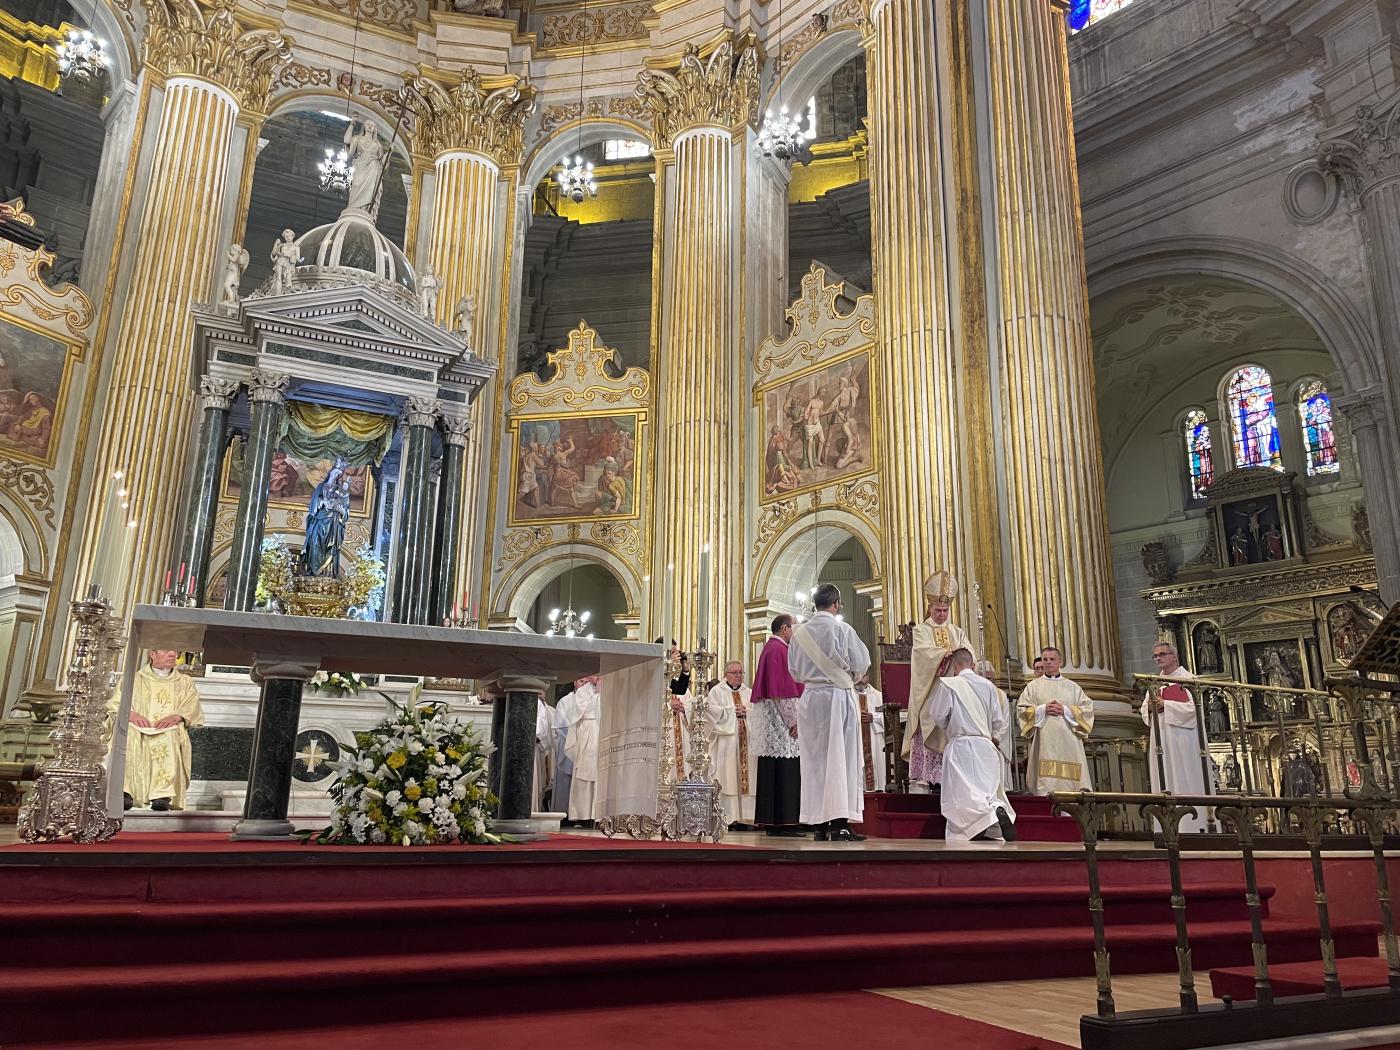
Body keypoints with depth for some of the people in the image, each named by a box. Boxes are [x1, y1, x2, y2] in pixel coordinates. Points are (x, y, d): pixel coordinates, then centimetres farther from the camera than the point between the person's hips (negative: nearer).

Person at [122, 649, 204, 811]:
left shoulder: (185, 683, 25)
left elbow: (193, 708, 9)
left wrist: (176, 716, -14)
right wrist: (131, 714, -13)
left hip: (171, 732, 0)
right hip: (139, 729, 1)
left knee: (166, 739, -36)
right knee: (128, 735, -34)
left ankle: (163, 794, -46)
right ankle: (125, 792, -42)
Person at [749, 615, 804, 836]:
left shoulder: (770, 648, 20)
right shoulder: (779, 650, -12)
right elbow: (782, 689, -19)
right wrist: (792, 720, -18)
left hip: (772, 720, 11)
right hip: (780, 718, -11)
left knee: (774, 772, 9)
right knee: (784, 770, -9)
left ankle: (772, 822, 11)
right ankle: (783, 823, -8)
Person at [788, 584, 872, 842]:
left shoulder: (799, 633, 4)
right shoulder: (842, 629, -8)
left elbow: (794, 671, 10)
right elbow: (861, 663, -3)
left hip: (809, 699, 4)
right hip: (838, 697, -4)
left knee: (814, 759, 8)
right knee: (840, 757, -2)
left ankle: (819, 824, 10)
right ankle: (839, 823, -7)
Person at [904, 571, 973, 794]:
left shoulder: (957, 632, 18)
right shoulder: (921, 631, 7)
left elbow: (969, 652, 2)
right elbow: (923, 651, -13)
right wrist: (946, 652, -28)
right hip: (928, 691, -3)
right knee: (927, 734, -10)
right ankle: (920, 782, -11)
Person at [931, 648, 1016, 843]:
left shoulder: (948, 684, -4)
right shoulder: (988, 685, 8)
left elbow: (937, 715, 0)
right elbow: (999, 720, 10)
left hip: (961, 746, -5)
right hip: (986, 746, 5)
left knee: (963, 793, -8)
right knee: (986, 790, 11)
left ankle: (992, 814, -32)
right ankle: (999, 808, -17)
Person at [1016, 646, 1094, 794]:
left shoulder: (1072, 686, 17)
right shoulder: (1033, 686, 14)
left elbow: (1088, 708, 7)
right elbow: (1021, 709, 5)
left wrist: (1066, 710, -7)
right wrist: (1042, 709, -9)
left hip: (1069, 741, 1)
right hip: (1044, 741, -1)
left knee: (1071, 777, -7)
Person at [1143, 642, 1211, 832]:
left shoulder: (1188, 678, -1)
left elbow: (1194, 706, -14)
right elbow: (1145, 711, 14)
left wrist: (1164, 704, -18)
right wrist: (1150, 708, -8)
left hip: (1181, 739, -6)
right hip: (1160, 741, 6)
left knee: (1185, 782, -6)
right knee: (1164, 781, 3)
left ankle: (1191, 826, -4)